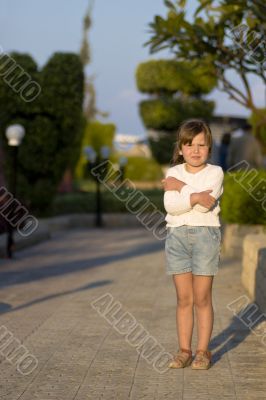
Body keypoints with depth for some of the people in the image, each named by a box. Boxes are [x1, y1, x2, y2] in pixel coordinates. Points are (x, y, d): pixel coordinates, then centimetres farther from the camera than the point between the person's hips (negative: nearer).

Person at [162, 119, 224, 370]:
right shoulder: (173, 173, 6)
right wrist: (195, 197, -20)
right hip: (177, 235, 2)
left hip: (205, 235, -2)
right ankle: (184, 350, 11)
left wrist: (180, 187, -9)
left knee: (202, 298, 1)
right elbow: (170, 206, -10)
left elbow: (205, 205, -17)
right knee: (183, 299, 5)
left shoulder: (215, 172, -1)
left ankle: (203, 351, 9)